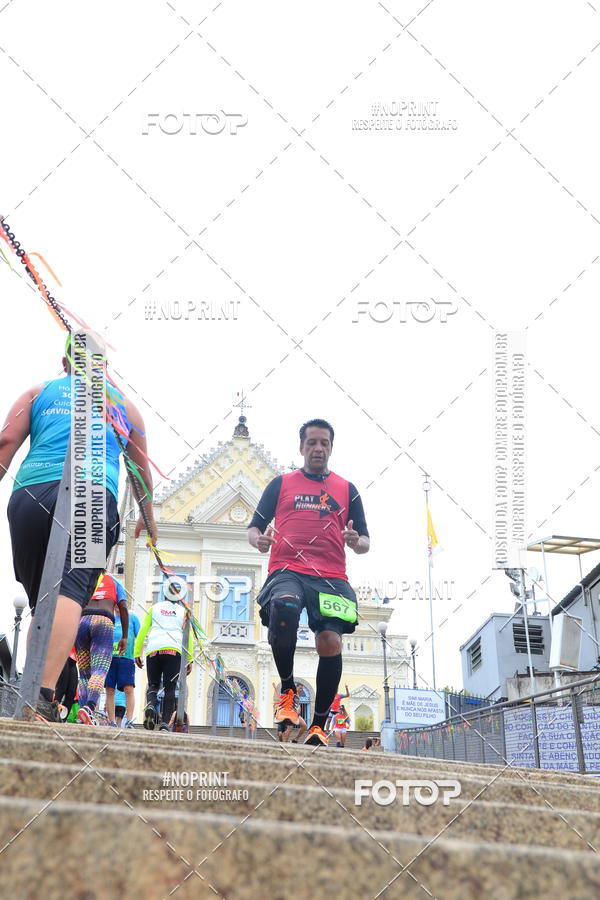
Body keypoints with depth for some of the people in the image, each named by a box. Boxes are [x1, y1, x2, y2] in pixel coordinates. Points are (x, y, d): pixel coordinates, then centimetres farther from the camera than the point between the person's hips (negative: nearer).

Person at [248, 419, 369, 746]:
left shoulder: (347, 489, 19)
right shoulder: (281, 483, 18)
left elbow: (365, 542, 18)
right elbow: (254, 527, 17)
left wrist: (356, 541, -7)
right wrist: (258, 539, -8)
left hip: (331, 577, 1)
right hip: (287, 571, -1)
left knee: (330, 642, -16)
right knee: (283, 608, -34)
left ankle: (319, 725, -2)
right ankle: (287, 689, -13)